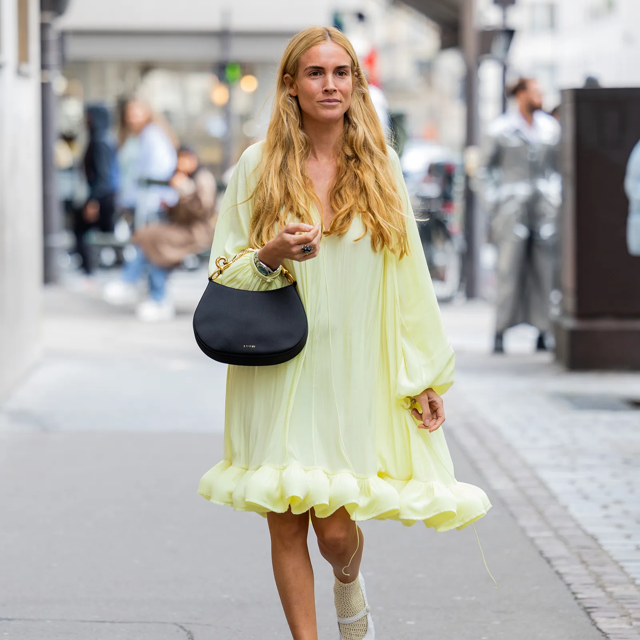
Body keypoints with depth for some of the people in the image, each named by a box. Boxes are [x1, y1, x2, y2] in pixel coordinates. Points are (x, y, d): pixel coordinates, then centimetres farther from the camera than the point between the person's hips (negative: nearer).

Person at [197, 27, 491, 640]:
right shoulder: (258, 166, 0)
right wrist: (270, 256, -17)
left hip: (354, 373, 0)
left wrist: (426, 374, 4)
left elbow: (407, 274, 6)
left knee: (335, 528, -1)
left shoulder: (380, 166, 4)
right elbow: (223, 270, 5)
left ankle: (350, 587, 34)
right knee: (287, 526, 1)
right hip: (278, 375, 0)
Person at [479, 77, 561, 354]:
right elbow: (486, 167, 8)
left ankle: (542, 333, 7)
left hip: (544, 206, 3)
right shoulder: (501, 128, 2)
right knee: (508, 269, -8)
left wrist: (556, 197, 9)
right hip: (512, 206, -3)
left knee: (543, 269, 2)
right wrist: (492, 202, 0)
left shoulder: (550, 127, 11)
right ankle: (500, 333, -5)